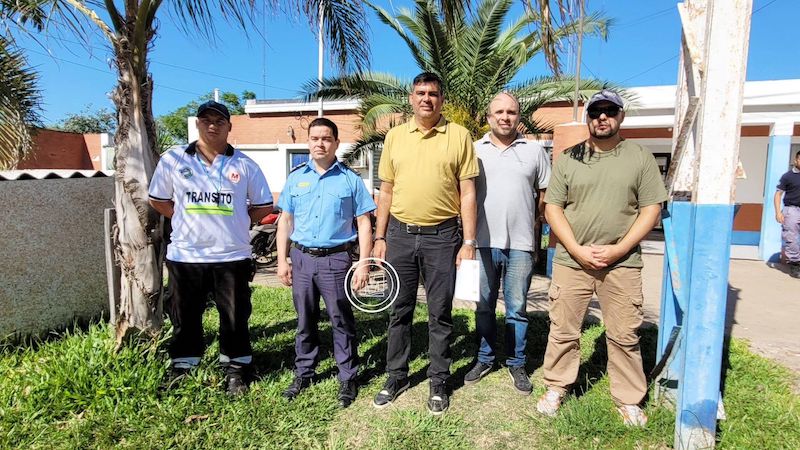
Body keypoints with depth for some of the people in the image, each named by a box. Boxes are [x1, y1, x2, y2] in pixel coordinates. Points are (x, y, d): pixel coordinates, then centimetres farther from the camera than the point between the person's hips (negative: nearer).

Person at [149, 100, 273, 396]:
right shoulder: (173, 160, 3)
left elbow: (264, 206, 8)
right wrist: (185, 218, 4)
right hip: (185, 256, 1)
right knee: (185, 318, 13)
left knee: (235, 318, 9)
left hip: (232, 257, 0)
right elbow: (158, 200, 13)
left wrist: (236, 221, 1)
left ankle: (235, 371, 26)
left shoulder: (245, 165, 2)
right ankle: (182, 372, 31)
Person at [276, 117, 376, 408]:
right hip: (301, 258, 3)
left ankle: (348, 379, 19)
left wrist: (363, 264, -7)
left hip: (336, 259, -3)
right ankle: (303, 374, 30)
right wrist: (282, 260, 5)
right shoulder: (296, 177, 8)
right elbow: (285, 221, 11)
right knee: (305, 321, 14)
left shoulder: (350, 179, -1)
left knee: (342, 322, 5)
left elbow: (364, 223, -1)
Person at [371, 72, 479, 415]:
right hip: (400, 234, 3)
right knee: (399, 310, 12)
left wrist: (469, 241, -7)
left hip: (441, 236, -2)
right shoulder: (395, 136, 8)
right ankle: (397, 376, 28)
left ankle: (439, 382, 25)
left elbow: (468, 193, -1)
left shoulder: (459, 136, 0)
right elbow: (386, 191, 11)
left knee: (440, 314, 8)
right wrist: (380, 237, 6)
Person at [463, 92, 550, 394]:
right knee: (484, 306, 12)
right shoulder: (474, 150, 5)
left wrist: (529, 218, 4)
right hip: (483, 242, 1)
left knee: (517, 309, 9)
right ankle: (485, 359, 29)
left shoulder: (534, 150, 5)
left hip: (520, 244, 0)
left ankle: (516, 364, 25)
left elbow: (546, 193, 11)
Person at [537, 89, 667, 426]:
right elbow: (552, 207, 2)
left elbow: (651, 209, 1)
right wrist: (578, 250, -9)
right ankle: (556, 388, 26)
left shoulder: (640, 157, 5)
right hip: (571, 260, 1)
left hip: (622, 264, 0)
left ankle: (629, 400, 25)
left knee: (624, 335, 7)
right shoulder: (568, 158, 6)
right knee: (563, 330, 8)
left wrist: (617, 250, -9)